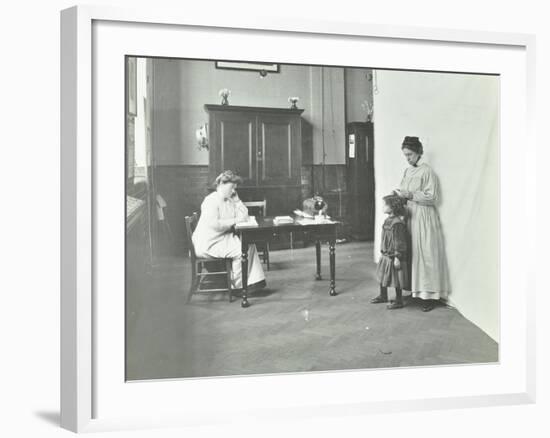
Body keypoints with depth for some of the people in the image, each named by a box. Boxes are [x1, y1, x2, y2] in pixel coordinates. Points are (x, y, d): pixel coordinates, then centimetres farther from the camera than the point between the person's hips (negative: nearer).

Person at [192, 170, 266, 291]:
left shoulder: (230, 200, 13)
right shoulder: (211, 201, -14)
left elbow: (244, 216, 10)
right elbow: (213, 224, -26)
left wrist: (235, 198, 3)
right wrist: (234, 221, -19)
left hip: (224, 238, 9)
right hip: (208, 244, -9)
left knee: (249, 244, -7)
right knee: (240, 251, -22)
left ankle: (253, 281, -8)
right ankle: (237, 286, -6)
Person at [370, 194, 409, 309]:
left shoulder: (397, 223, -23)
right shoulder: (387, 220, 7)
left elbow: (399, 242, -22)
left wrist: (397, 257, -22)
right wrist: (382, 252, 21)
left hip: (393, 257, -10)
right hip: (386, 255, 10)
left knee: (396, 280, 2)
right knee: (382, 276, 20)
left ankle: (399, 301, 16)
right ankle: (383, 296, 37)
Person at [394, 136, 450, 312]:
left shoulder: (427, 172, -10)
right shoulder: (407, 171, 12)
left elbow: (432, 197, -14)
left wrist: (410, 195, -20)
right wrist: (400, 194, -1)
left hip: (424, 217, -7)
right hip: (410, 216, 7)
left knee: (426, 254, -5)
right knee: (412, 254, 7)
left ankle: (430, 295, 1)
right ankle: (416, 290, 14)